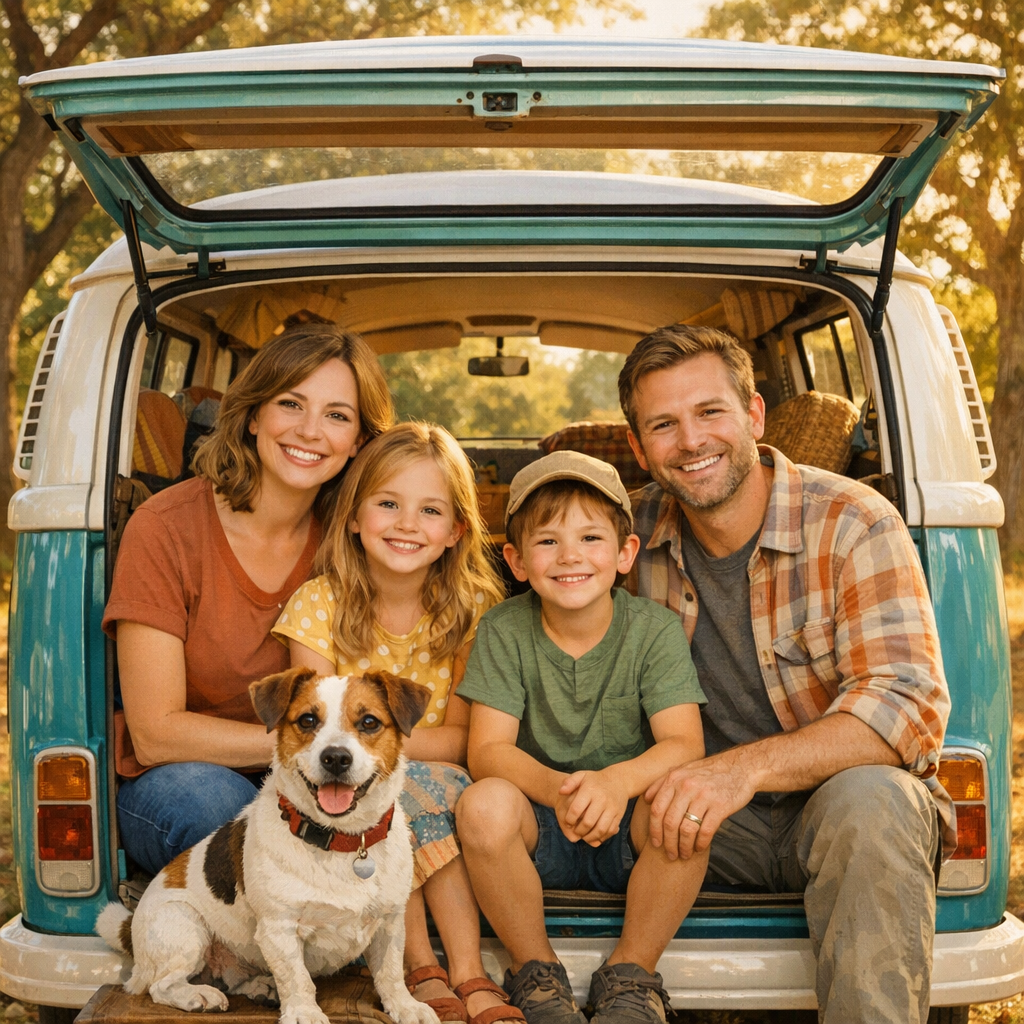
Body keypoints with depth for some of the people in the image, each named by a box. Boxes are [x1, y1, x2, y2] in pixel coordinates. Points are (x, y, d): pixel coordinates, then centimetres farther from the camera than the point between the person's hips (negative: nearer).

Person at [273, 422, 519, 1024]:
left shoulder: (472, 611, -5)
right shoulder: (320, 604, -10)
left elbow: (462, 739, -7)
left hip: (433, 785, 2)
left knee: (447, 788, -30)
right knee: (418, 799, -30)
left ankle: (466, 974, -22)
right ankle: (425, 970, -19)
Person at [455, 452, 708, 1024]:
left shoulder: (655, 630, -7)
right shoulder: (504, 632, -6)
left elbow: (685, 744, -16)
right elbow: (488, 751, -14)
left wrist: (618, 780, -39)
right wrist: (555, 787, -36)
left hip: (627, 832, 0)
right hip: (537, 831, 0)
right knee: (485, 803, -31)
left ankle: (633, 973, -6)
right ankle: (537, 971, -6)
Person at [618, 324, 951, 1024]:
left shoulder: (853, 523, -14)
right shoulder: (643, 529, 0)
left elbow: (910, 706, -23)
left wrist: (748, 766, -37)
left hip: (845, 800, -3)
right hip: (709, 817, 3)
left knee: (866, 798, -39)